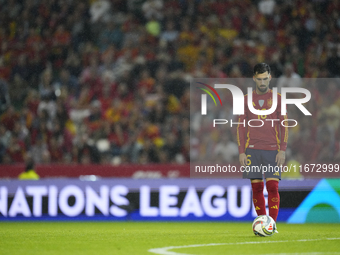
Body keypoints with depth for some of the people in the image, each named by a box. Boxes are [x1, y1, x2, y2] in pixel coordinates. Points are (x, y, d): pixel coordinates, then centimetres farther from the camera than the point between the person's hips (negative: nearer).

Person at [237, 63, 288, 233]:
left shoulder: (277, 98, 6)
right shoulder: (247, 99, 10)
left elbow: (284, 125, 4)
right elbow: (241, 126, 10)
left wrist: (283, 149, -5)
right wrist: (241, 151, 2)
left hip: (272, 149, -2)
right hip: (252, 149, 2)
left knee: (273, 187, -10)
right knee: (256, 188, 1)